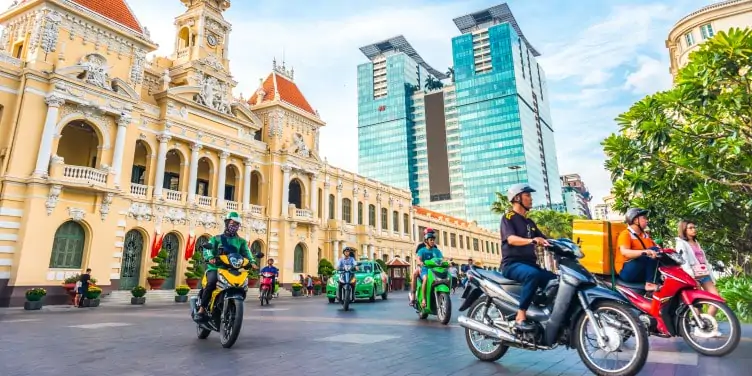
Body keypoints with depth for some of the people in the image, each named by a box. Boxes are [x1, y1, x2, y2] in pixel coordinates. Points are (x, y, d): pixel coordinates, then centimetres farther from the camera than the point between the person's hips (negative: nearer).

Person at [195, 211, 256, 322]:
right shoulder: (216, 238, 12)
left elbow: (247, 252, 3)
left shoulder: (241, 241, 18)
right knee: (211, 282, -32)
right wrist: (210, 257, -26)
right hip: (215, 268, -2)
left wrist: (252, 262, -18)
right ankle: (202, 309, -20)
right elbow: (208, 249, -3)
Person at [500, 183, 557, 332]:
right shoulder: (508, 217, -2)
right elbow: (511, 239, -20)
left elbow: (544, 240, 19)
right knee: (533, 274, -36)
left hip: (530, 263, 8)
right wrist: (532, 240, -37)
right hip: (512, 264, -8)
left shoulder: (530, 222, 22)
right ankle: (520, 317, -32)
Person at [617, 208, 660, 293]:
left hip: (644, 271, 8)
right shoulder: (625, 234, -9)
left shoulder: (645, 235, 17)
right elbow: (624, 252, -25)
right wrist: (645, 252, -39)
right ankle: (650, 284, -28)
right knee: (654, 250, -23)